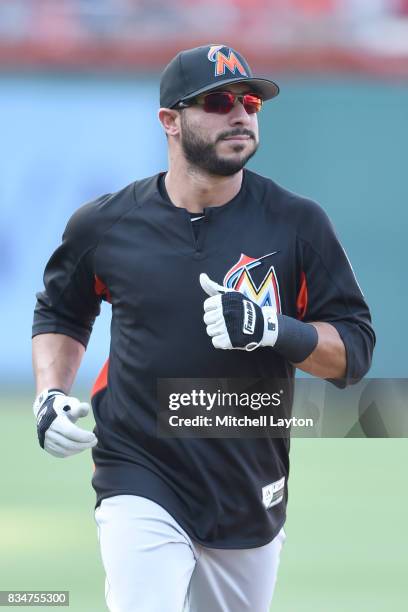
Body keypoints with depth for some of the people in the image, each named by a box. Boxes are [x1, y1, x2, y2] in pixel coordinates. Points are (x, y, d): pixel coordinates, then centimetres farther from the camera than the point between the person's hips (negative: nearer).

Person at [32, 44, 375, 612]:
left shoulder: (297, 223, -3)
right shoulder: (106, 224, -1)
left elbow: (354, 350, -3)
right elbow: (60, 313, 18)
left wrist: (274, 329, -21)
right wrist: (50, 395, 0)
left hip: (252, 495, 2)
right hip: (141, 477, -2)